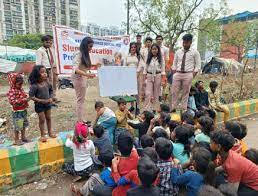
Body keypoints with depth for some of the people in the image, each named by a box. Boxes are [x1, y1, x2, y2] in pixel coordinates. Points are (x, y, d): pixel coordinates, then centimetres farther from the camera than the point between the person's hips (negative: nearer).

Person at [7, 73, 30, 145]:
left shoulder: (21, 89, 6)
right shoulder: (12, 91, -18)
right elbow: (13, 101, -28)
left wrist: (27, 99, 1)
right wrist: (23, 100, -33)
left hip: (24, 110, 8)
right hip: (17, 112, -8)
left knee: (24, 124, 18)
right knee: (17, 126, 0)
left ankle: (23, 137, 33)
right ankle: (16, 140, 15)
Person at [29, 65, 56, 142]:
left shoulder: (47, 83, -5)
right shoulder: (34, 86, -20)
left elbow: (51, 90, 10)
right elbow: (31, 96, -19)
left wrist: (51, 98, -6)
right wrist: (41, 100, -24)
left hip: (48, 104, 5)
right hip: (39, 105, -5)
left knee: (48, 118, 16)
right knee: (42, 120, 4)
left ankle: (50, 132, 33)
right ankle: (42, 135, 20)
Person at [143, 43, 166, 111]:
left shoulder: (160, 58, 2)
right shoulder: (149, 58, 6)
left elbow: (163, 68, 3)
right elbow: (145, 68, 9)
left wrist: (163, 79, -4)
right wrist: (144, 77, 4)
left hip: (157, 76, 0)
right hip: (149, 76, 1)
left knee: (156, 93, 7)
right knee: (148, 93, -7)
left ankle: (155, 108, 20)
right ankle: (147, 108, 0)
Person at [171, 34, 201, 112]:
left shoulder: (195, 52, 2)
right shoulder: (178, 52, 11)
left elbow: (198, 65, 2)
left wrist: (193, 75, -6)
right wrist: (174, 73, 3)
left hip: (188, 74, -3)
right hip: (177, 73, 3)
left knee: (185, 93, 3)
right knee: (174, 92, 1)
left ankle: (184, 109, 13)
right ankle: (173, 108, 11)